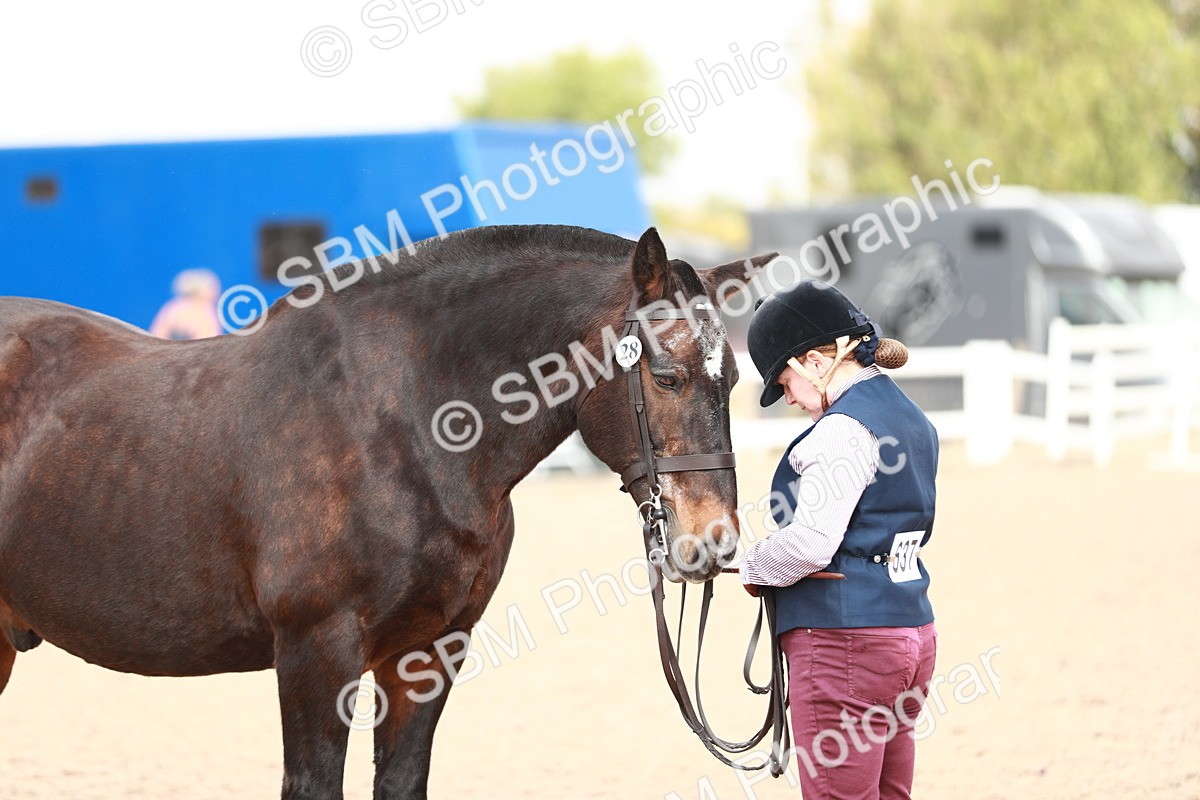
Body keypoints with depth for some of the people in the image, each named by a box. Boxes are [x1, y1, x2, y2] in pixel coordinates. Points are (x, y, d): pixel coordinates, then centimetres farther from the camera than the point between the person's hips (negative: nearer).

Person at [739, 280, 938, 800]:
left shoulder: (843, 429, -15)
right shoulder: (912, 420, 14)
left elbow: (811, 541, -23)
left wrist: (755, 567, -3)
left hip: (844, 639, -10)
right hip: (911, 628, 10)